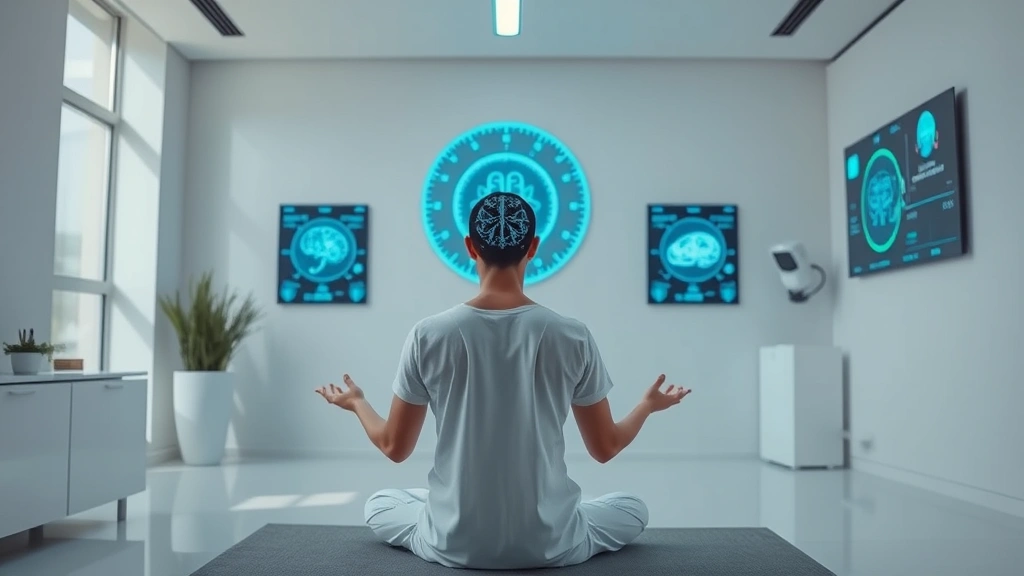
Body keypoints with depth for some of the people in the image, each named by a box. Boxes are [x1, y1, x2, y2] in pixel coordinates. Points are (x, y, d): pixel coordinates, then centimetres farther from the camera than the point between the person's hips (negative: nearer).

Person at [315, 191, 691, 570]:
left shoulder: (429, 335, -13)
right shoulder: (573, 338, -13)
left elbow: (394, 448, -1)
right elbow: (605, 448, -1)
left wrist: (357, 402, 20)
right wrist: (648, 405, 20)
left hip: (454, 546, 1)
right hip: (549, 546, 0)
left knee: (379, 504, 32)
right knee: (633, 508, 29)